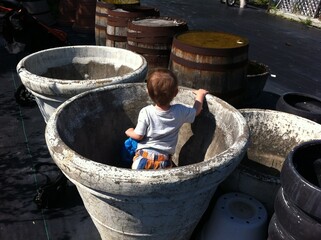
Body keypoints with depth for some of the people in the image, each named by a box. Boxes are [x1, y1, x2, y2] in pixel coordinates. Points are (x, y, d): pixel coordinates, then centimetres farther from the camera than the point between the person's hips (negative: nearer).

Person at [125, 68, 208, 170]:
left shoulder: (145, 112, -11)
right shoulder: (180, 111, -5)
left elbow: (138, 136, -4)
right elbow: (196, 111, 15)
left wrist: (130, 132, 19)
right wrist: (200, 94, 32)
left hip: (143, 157, -1)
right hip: (164, 160, 1)